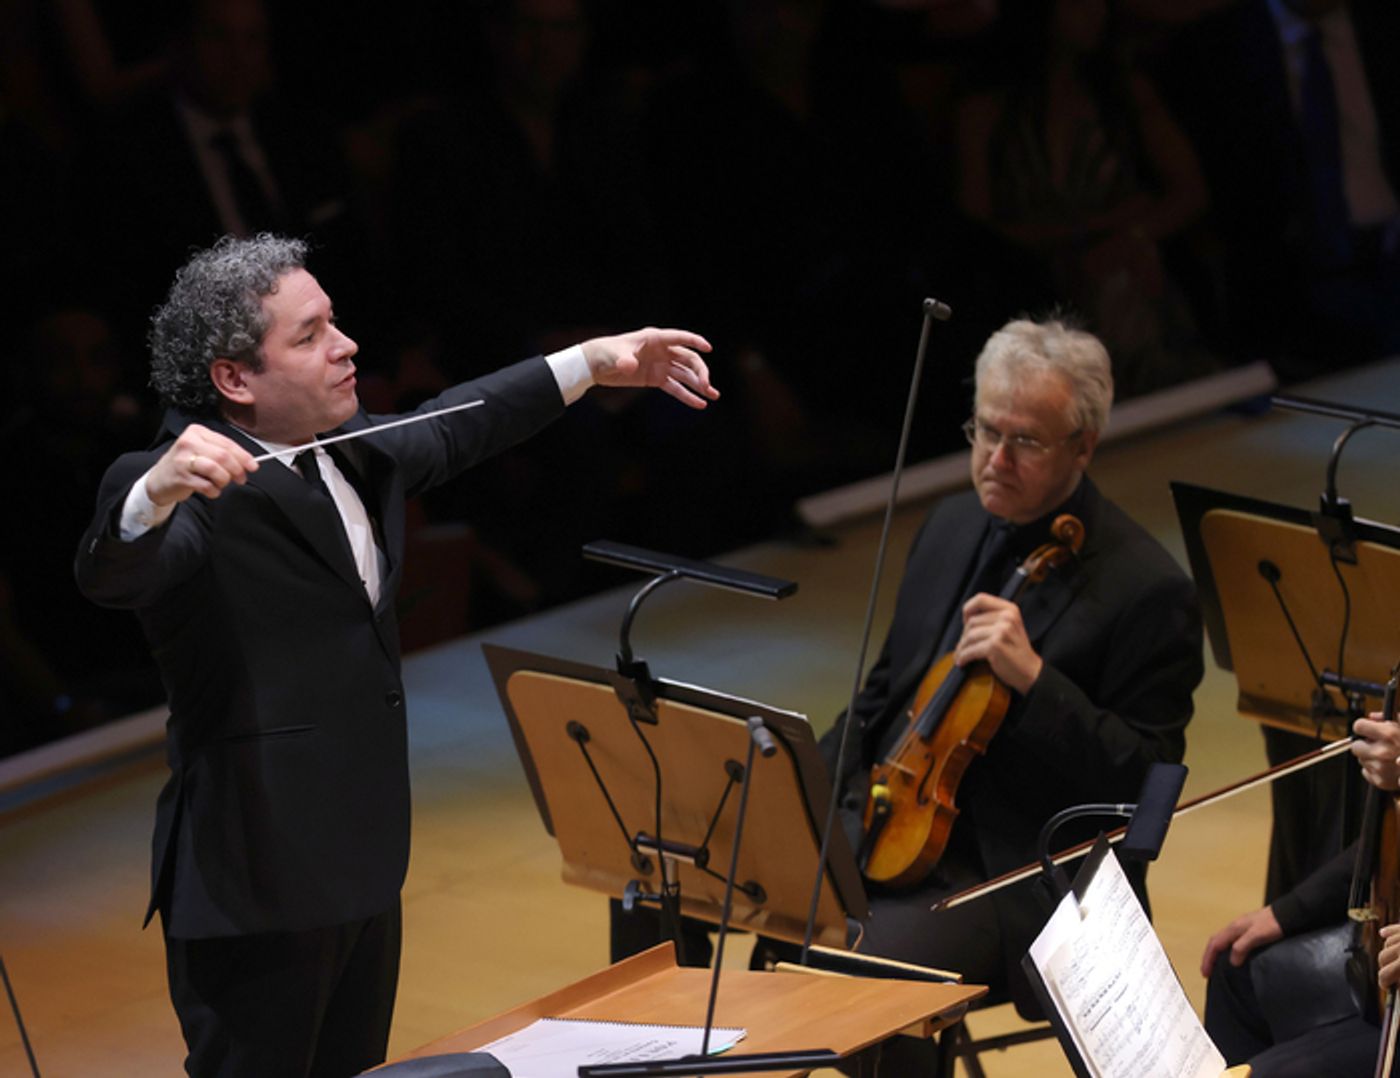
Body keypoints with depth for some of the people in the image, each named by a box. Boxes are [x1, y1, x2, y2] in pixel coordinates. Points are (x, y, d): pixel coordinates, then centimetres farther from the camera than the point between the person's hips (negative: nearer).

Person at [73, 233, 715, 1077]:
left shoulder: (352, 451, 8)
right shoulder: (193, 491, -19)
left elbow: (448, 433, 27)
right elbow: (111, 574, -38)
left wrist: (590, 365, 27)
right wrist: (156, 494, -59)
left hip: (364, 872, 9)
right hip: (256, 888, -9)